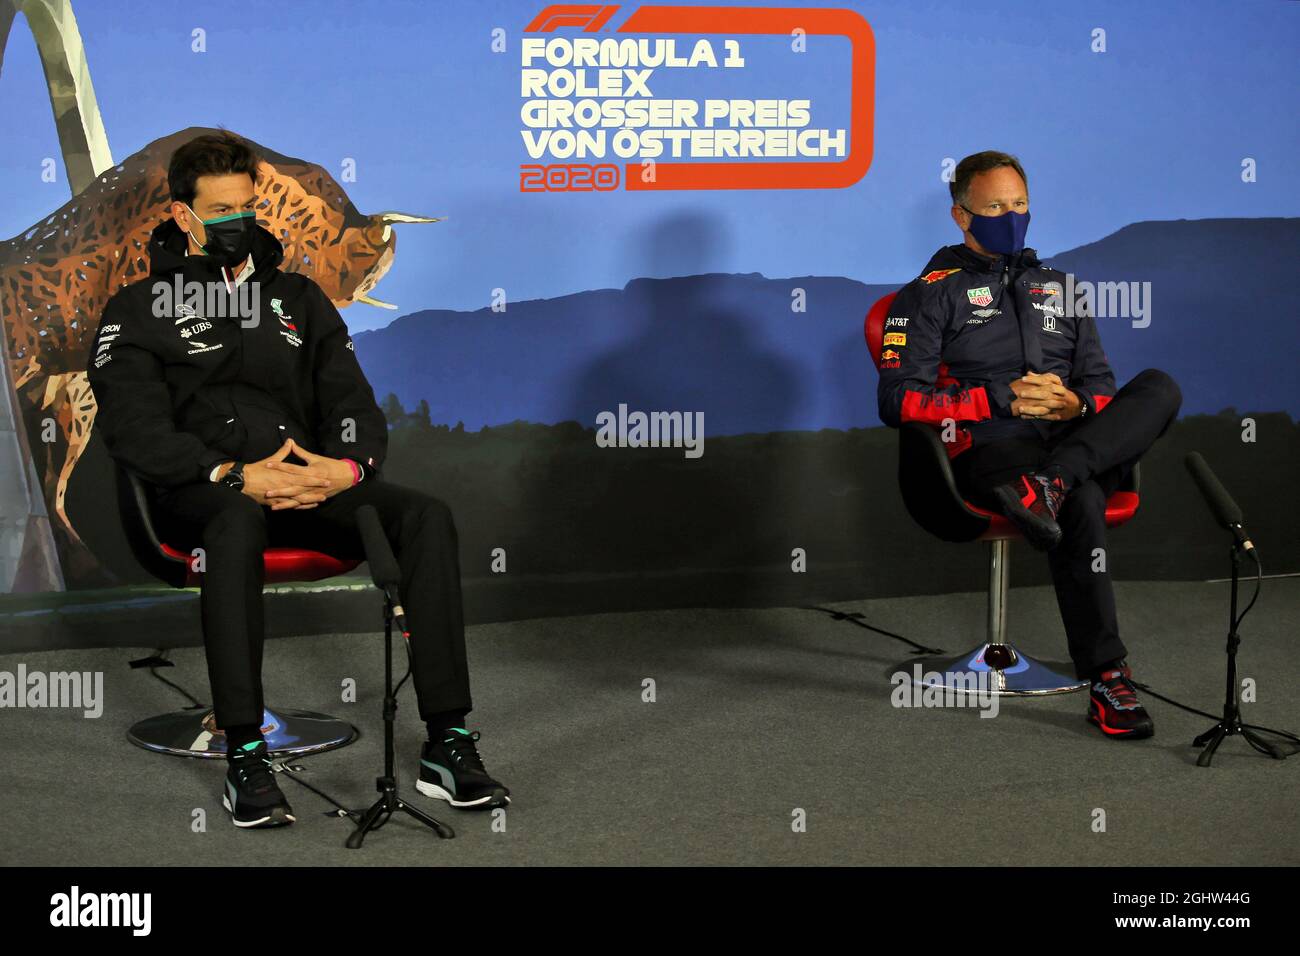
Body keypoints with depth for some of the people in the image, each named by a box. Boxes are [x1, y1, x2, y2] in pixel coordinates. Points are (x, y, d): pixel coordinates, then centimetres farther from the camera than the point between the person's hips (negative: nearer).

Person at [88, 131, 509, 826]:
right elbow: (133, 427, -6)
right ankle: (245, 756, -39)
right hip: (201, 494, -3)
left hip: (312, 483, 4)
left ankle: (448, 745, -28)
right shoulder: (139, 311, 10)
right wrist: (234, 475, -21)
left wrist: (350, 465, -12)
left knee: (425, 515, -25)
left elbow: (353, 401, 14)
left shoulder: (297, 298, 23)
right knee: (239, 522, -42)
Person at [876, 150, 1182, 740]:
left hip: (1077, 443, 5)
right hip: (988, 453, -5)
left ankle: (1049, 483, -43)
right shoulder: (932, 294, 12)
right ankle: (1106, 680, -32)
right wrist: (1001, 399, -11)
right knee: (1082, 503, -37)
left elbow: (1101, 386, 23)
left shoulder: (1060, 288, 28)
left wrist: (1075, 403, -3)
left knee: (1159, 388, -24)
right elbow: (899, 400, -1)